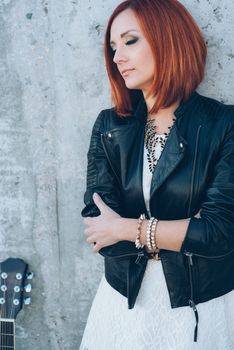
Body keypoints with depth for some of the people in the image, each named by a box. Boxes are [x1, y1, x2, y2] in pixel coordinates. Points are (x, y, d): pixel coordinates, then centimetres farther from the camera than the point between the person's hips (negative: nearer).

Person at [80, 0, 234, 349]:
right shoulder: (109, 127, -4)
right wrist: (188, 230, -18)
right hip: (124, 300, 3)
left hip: (203, 308, -2)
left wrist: (129, 228, -16)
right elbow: (98, 225, -12)